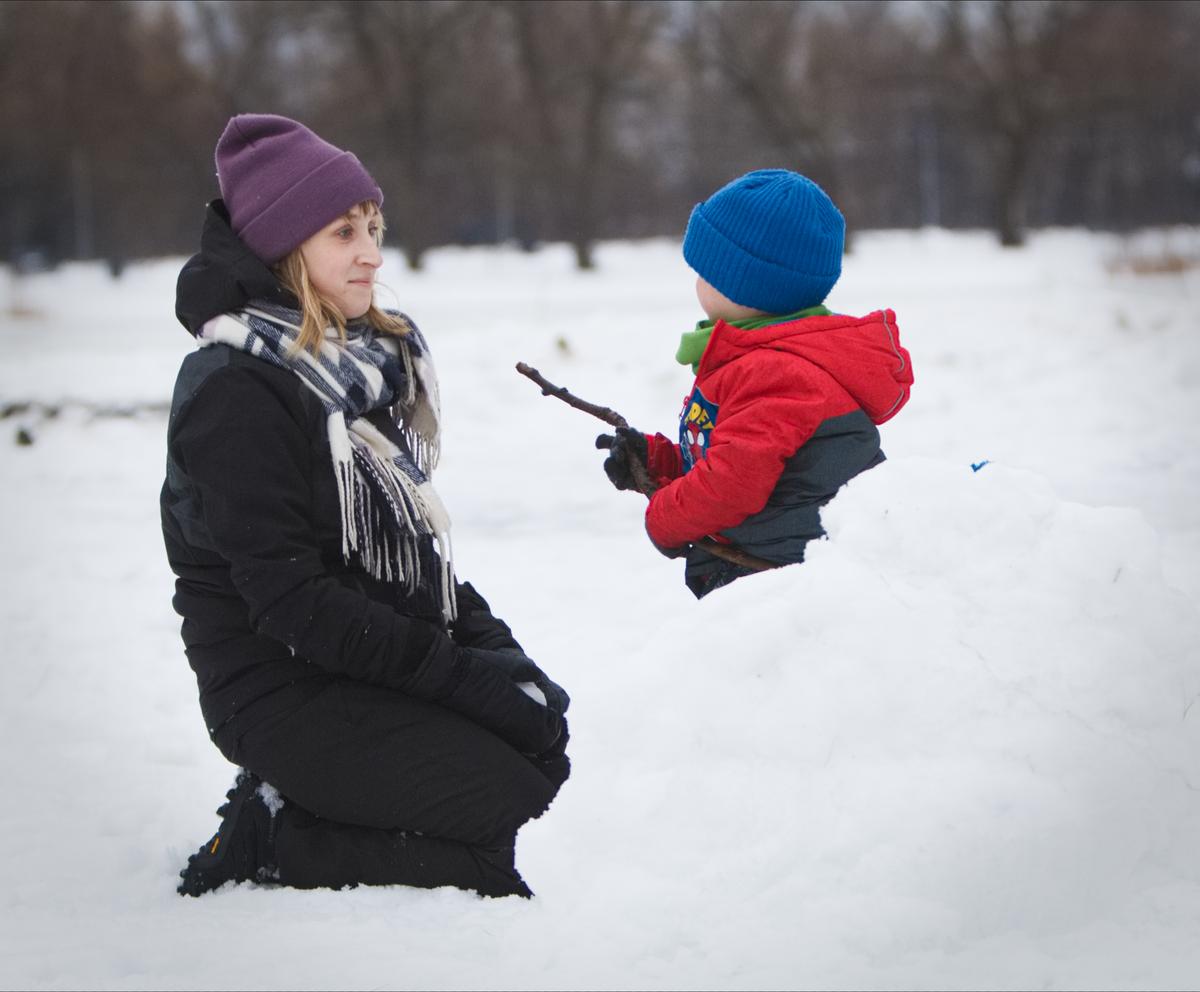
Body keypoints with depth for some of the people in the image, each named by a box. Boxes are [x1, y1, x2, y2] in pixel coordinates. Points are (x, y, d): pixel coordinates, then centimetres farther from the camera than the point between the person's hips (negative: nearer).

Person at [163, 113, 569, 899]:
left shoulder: (371, 357, 12)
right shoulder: (237, 391, -15)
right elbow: (288, 597, -20)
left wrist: (487, 641, 1)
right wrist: (456, 669, -21)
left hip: (384, 666, 9)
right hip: (282, 693, -9)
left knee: (567, 742, -5)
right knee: (538, 830, -18)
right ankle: (276, 839, -5)